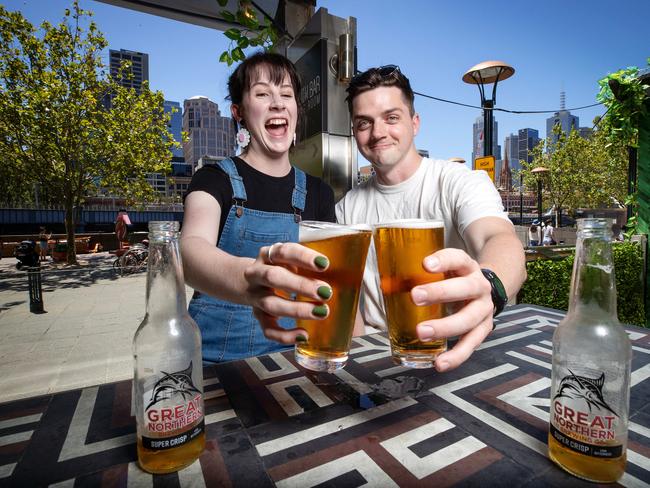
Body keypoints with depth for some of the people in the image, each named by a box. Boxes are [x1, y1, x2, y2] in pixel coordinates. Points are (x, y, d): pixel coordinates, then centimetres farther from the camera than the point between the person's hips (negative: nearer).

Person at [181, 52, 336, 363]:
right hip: (216, 353, -1)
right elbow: (190, 249, -24)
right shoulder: (214, 180, -3)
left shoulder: (318, 193, 5)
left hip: (292, 350, 2)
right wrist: (246, 279, -45)